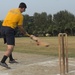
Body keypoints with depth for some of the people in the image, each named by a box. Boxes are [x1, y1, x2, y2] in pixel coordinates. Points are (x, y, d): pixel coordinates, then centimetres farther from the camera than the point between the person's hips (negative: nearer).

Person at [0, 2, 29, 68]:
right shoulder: (20, 15, -3)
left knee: (9, 45, 22)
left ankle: (11, 59, 33)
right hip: (9, 30, -8)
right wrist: (25, 32, 20)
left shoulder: (11, 10, 15)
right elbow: (20, 27, 2)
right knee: (10, 47, -9)